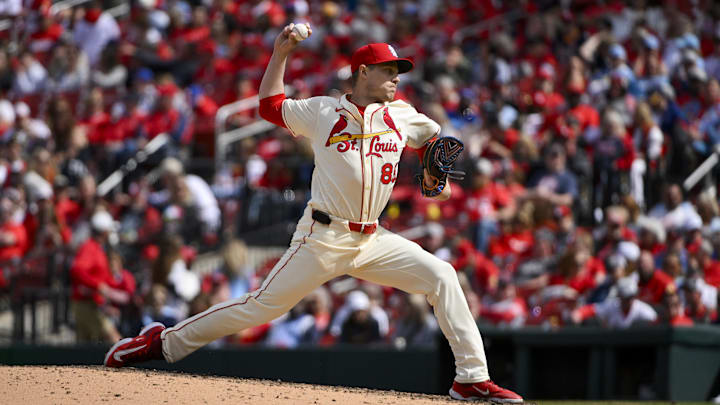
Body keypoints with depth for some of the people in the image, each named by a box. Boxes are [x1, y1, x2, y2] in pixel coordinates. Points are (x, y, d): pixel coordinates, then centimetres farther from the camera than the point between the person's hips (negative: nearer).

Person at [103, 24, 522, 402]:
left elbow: (433, 137, 28)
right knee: (264, 306, -8)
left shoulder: (401, 116, 9)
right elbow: (270, 105, 14)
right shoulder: (322, 111, 1)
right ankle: (166, 342, 5)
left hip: (372, 240, 4)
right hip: (323, 238, -4)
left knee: (441, 276, -12)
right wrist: (281, 53, 8)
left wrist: (433, 175, 11)